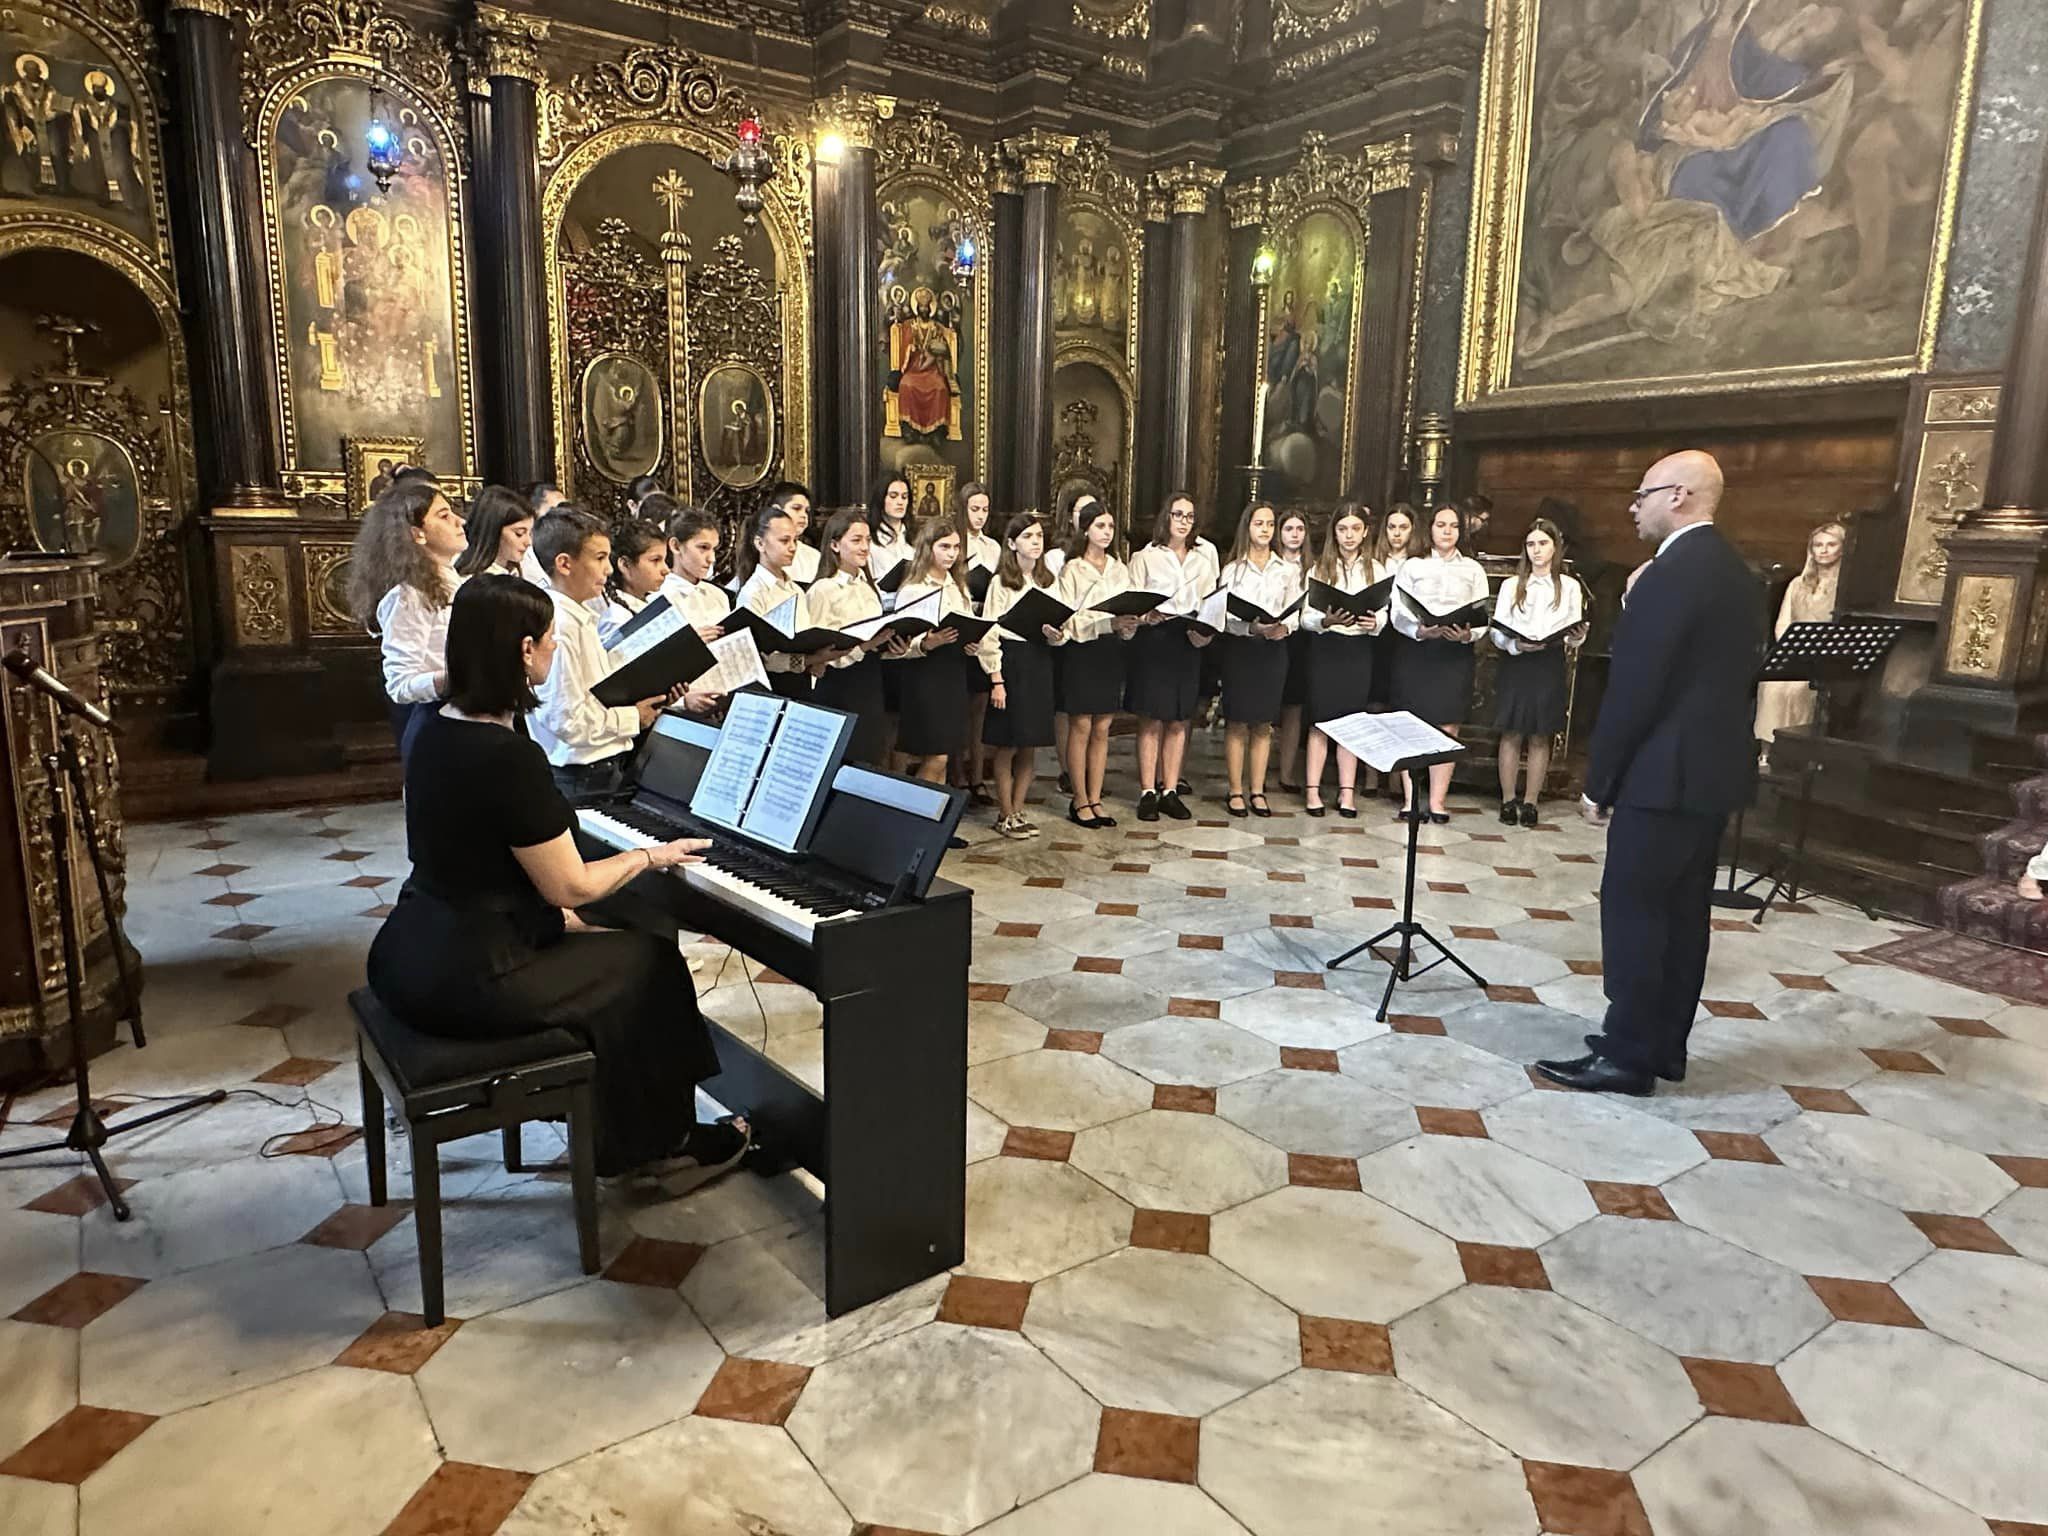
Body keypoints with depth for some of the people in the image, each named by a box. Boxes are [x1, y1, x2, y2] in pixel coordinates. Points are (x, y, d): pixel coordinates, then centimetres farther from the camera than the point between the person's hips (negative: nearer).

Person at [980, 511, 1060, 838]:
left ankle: (1018, 811, 21)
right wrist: (996, 679, -14)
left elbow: (1058, 630, 14)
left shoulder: (1047, 581, 11)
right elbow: (989, 633, -9)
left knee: (1031, 746, 8)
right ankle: (1005, 815, 14)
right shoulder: (1002, 583, -6)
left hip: (1039, 662, 5)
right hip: (1010, 660, -5)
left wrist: (1055, 634, -10)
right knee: (1007, 746, 1)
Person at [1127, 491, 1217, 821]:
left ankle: (1170, 791, 12)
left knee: (1179, 722, 6)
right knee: (1151, 721, -1)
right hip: (1152, 640, -3)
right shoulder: (1145, 557, 4)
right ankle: (1147, 793, 4)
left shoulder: (1207, 553, 14)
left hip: (1190, 642, 3)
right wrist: (1146, 616, -21)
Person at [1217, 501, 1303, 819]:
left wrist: (1283, 627, -17)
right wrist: (1253, 627, -22)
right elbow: (1225, 616, -5)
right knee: (1237, 722, -1)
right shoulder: (1233, 569, 2)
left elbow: (1295, 613, 5)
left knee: (1263, 723, 6)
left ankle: (1257, 790, 13)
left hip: (1274, 649, 2)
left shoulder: (1288, 570, 8)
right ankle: (1235, 791, 6)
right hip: (1240, 648, -2)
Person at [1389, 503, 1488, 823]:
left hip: (1456, 653, 1)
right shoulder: (1411, 566, 11)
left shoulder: (1473, 569, 15)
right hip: (1415, 651, -1)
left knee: (1448, 728, -3)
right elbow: (1398, 614, 1)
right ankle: (1410, 799, 1)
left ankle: (1437, 800, 0)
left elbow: (1484, 618, 7)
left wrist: (1468, 635, -14)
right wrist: (1420, 631, -18)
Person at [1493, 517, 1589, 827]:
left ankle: (1531, 802, 9)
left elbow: (1575, 633, 5)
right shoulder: (1511, 585, 7)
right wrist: (1517, 645, -19)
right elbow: (1498, 631, 1)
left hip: (1550, 666, 0)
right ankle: (1508, 800, 6)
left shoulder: (1570, 587, 8)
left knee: (1540, 737, 3)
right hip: (1515, 664, 0)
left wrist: (1575, 638, -18)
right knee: (1511, 734, 0)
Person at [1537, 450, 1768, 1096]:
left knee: (1632, 910, -1)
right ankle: (1662, 1046, 23)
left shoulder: (1670, 574, -17)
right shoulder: (1738, 575, 13)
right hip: (1713, 769, 10)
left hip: (1665, 773, -9)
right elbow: (1736, 677, 16)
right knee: (1683, 913, 14)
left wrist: (1599, 779, -11)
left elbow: (1633, 690, -19)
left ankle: (1627, 1055, 6)